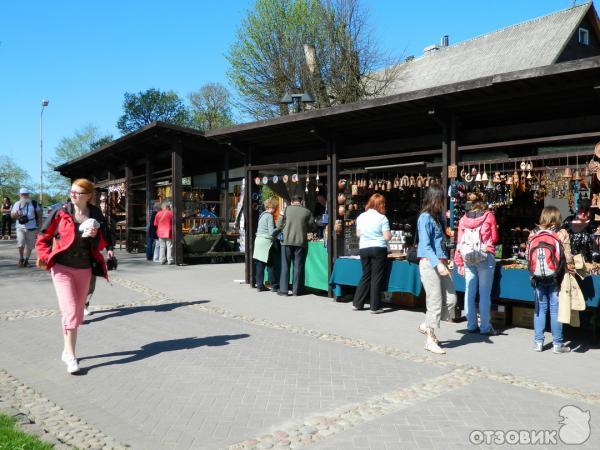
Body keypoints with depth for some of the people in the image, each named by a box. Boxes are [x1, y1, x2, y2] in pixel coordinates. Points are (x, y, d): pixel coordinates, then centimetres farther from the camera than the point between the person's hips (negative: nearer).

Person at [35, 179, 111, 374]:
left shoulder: (96, 215, 1)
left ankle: (67, 350, 29)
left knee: (78, 312, 13)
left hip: (84, 269, 3)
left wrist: (95, 236, -14)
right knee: (70, 311, -11)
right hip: (62, 268, -3)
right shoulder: (61, 212, -6)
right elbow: (43, 237, 3)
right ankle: (70, 357, -6)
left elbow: (102, 244, 6)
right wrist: (46, 256, -8)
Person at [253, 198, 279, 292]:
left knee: (260, 265, 7)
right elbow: (271, 232, -16)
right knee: (270, 265, 0)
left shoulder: (262, 215, 15)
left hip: (258, 240, 8)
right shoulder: (269, 216, -10)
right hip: (266, 242, -8)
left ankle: (260, 285, 9)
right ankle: (274, 286, 6)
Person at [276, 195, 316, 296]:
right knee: (298, 266, 7)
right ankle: (296, 290, 10)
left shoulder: (287, 209, 0)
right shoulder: (307, 212, 0)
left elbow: (279, 226, 3)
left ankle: (283, 289, 7)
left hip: (287, 241, 0)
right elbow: (313, 227, 6)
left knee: (285, 266, 8)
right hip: (301, 242, 0)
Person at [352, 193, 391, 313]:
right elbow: (387, 236, -10)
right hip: (378, 249, -5)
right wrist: (390, 234, 11)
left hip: (363, 249, 5)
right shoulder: (382, 218, -8)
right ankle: (374, 307, 5)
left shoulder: (360, 217, 6)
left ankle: (357, 303, 17)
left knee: (366, 276, 15)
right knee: (376, 278, 2)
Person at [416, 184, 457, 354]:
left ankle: (427, 325, 23)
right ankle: (430, 340, 8)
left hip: (441, 263, 8)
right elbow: (425, 245, -18)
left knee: (451, 299, 5)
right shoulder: (425, 218, -9)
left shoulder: (437, 217, 16)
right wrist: (437, 264, -25)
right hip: (429, 263, -8)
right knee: (435, 301, -4)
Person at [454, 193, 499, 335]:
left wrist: (459, 263, 9)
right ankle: (485, 327, 3)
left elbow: (459, 242, 5)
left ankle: (471, 325, 13)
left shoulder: (463, 219, 6)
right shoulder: (489, 216, 1)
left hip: (467, 258, 3)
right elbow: (494, 238, 7)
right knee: (485, 293, 1)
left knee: (469, 292, 7)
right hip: (485, 257, -3)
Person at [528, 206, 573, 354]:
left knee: (540, 309, 12)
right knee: (555, 309, 5)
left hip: (537, 277, 2)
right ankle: (557, 344, 13)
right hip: (556, 278, -2)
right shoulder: (562, 233, -9)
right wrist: (570, 268, 7)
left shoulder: (533, 233, -2)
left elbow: (528, 255, 1)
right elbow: (568, 257, -10)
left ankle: (538, 342, 16)